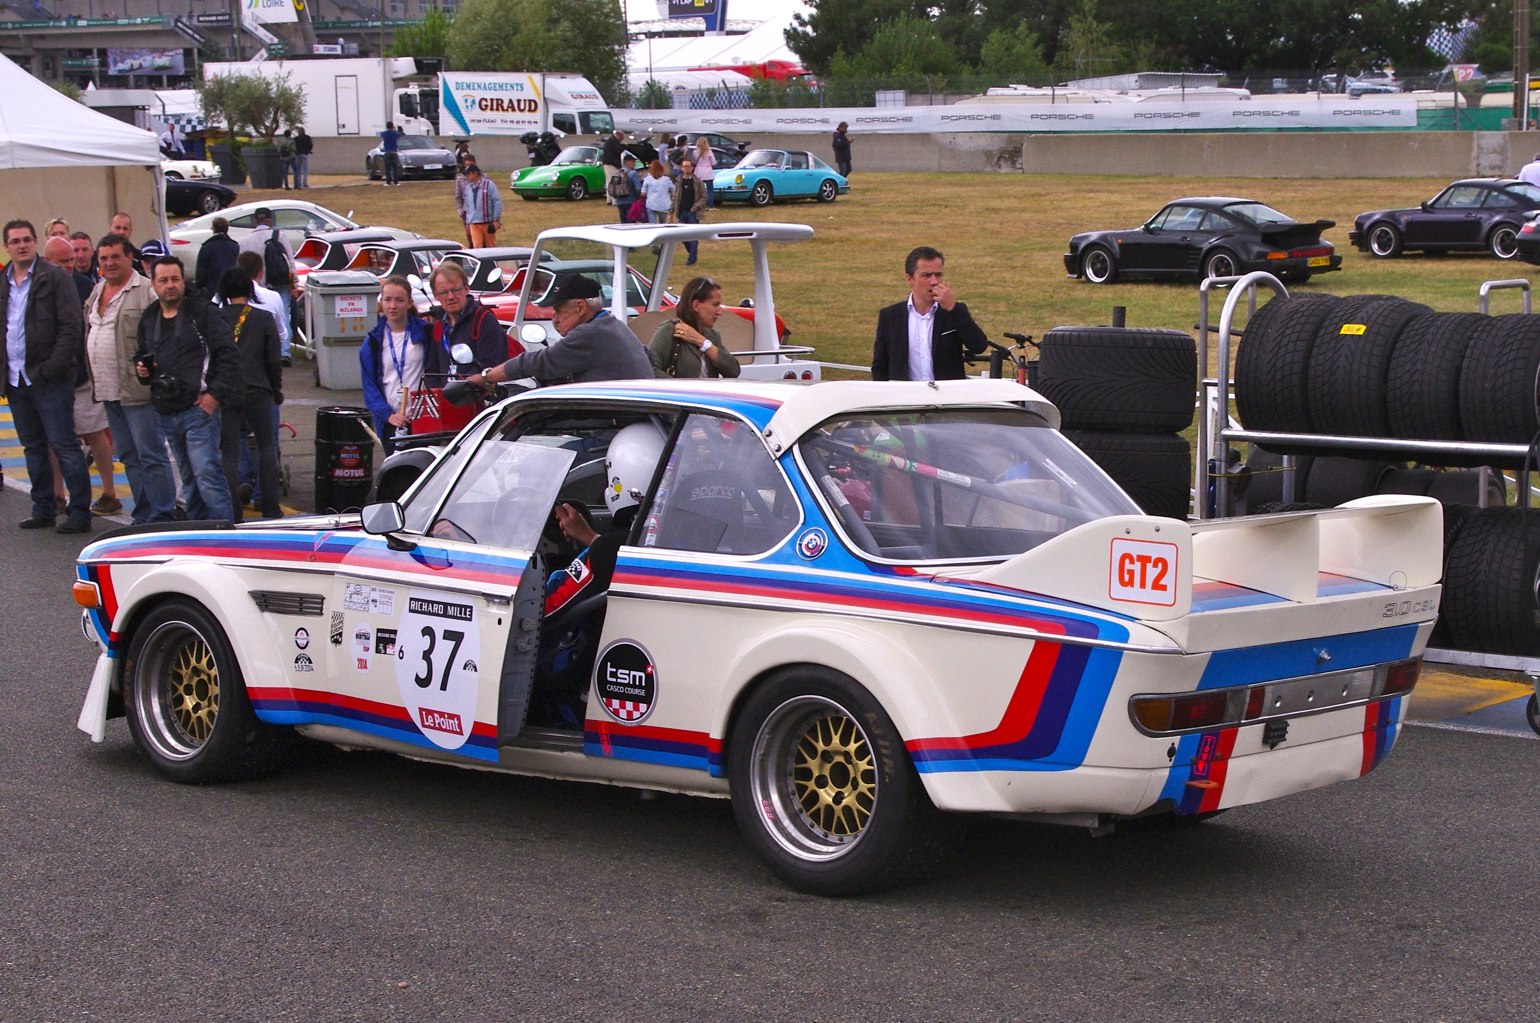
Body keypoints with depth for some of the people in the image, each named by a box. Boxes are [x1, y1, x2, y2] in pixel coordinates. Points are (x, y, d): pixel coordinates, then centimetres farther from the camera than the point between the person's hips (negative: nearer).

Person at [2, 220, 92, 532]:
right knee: (33, 447, 12)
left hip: (48, 378, -6)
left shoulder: (55, 277, -5)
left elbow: (70, 326, -9)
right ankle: (43, 509, 18)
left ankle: (79, 512, -3)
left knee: (64, 445, -6)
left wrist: (52, 369, -15)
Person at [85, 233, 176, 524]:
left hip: (138, 391, -9)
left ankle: (162, 518, -4)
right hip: (108, 390, 9)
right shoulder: (97, 292, 16)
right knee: (129, 457, 14)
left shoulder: (147, 291, -10)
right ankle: (143, 516, 21)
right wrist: (94, 379, 18)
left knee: (151, 455, -6)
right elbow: (89, 333, 24)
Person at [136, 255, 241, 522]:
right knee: (189, 480, 13)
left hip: (198, 409, -6)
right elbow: (141, 355, 29)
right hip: (166, 413, 7)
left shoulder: (202, 313, -3)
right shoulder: (148, 320, 14)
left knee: (207, 475, -14)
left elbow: (226, 355, -7)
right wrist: (141, 368, 6)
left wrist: (216, 393, -14)